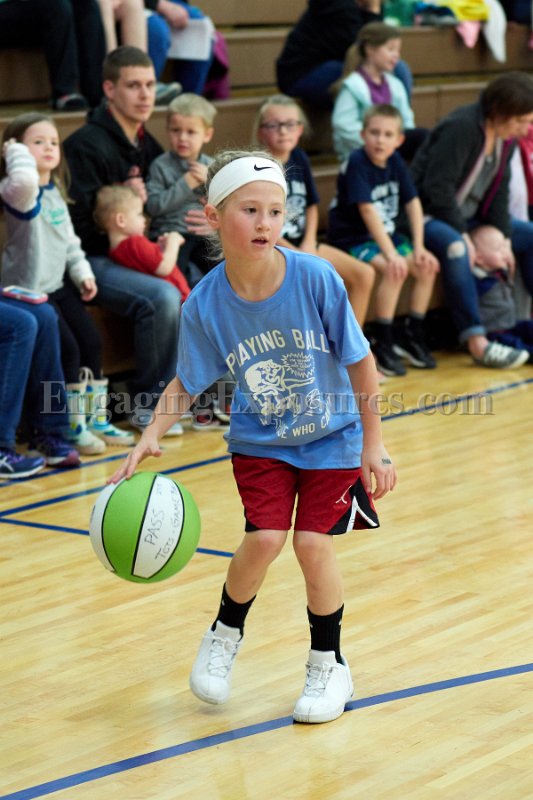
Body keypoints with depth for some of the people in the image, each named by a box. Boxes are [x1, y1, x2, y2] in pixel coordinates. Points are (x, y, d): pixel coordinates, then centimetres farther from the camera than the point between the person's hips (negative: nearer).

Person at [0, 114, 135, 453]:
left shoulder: (56, 193, 12)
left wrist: (82, 272, 11)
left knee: (91, 340, 6)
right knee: (67, 348, -16)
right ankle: (72, 426, -4)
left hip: (58, 285, 9)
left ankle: (95, 417, 19)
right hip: (28, 289, -9)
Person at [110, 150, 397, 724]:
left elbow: (360, 362, -13)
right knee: (265, 538, -14)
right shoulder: (204, 304, -19)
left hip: (330, 437, -1)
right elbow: (186, 384, -5)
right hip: (259, 440, 1)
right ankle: (226, 633, 18)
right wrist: (150, 437, -21)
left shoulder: (316, 278, -23)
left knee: (313, 543, -10)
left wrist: (373, 444, -8)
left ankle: (329, 664, 15)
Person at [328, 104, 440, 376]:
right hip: (352, 238, -7)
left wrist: (418, 248, -8)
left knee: (427, 266, -7)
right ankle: (381, 343, -18)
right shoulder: (357, 163, -19)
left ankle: (412, 335, 7)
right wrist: (391, 254, -32)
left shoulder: (395, 162, 1)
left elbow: (413, 203, 2)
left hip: (385, 233, 7)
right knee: (394, 269, -29)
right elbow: (368, 211, -27)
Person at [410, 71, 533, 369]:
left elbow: (498, 193, 5)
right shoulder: (461, 128, -24)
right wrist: (462, 234, -25)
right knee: (453, 247, -38)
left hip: (467, 215, 9)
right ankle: (477, 343, -42)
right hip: (428, 214, -9)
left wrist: (503, 238, -6)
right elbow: (437, 188, -27)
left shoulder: (506, 137, 3)